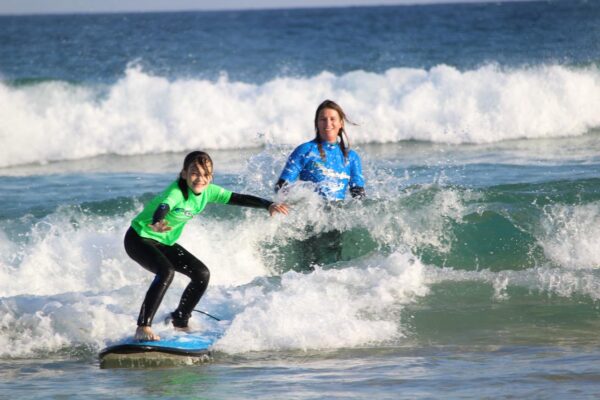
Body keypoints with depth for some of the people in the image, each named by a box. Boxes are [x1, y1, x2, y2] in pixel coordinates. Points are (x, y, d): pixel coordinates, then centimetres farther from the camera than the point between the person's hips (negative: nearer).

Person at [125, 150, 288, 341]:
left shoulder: (208, 191, -8)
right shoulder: (176, 192, -31)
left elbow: (238, 198, -6)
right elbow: (163, 207, -50)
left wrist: (268, 205, -19)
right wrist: (156, 224, -73)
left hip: (165, 242, 9)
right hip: (140, 238, -9)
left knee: (202, 274, 4)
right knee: (166, 272, -32)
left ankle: (179, 322, 22)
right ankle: (143, 328, -31)